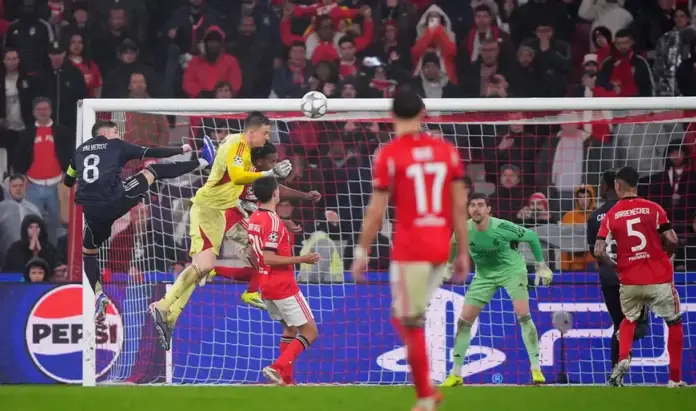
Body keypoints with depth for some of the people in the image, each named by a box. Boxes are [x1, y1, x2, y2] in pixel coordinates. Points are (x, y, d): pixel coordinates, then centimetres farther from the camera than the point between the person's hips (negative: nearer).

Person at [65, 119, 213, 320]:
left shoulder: (80, 151, 21)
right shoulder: (116, 145, 12)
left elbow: (68, 181, 31)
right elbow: (152, 152, 16)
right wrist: (181, 150, 29)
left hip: (93, 211, 2)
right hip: (117, 201, -2)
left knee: (88, 252, 25)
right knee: (153, 170, 19)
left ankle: (99, 295, 6)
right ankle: (202, 162, 32)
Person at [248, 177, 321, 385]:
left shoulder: (254, 219, 7)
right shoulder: (273, 221, -20)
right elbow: (269, 258, -25)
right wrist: (302, 259, -21)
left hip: (266, 286, 9)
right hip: (283, 286, -9)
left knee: (290, 329, 23)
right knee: (310, 332, -3)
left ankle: (285, 378, 17)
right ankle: (278, 368, -18)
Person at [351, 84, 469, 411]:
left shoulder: (389, 155, -7)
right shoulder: (447, 150, 6)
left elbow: (376, 211, -7)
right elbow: (460, 206, 6)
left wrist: (361, 253, 3)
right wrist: (463, 252, 12)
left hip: (409, 249, -5)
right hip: (441, 248, 5)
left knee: (411, 323, 2)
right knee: (405, 317, 19)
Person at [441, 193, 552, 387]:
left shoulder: (502, 227, -27)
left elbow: (532, 236, -10)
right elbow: (453, 245, 7)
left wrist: (541, 266, -4)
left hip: (512, 270, -4)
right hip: (484, 274, 4)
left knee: (523, 314, -21)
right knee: (464, 320, -2)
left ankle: (536, 369, -14)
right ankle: (456, 374, 9)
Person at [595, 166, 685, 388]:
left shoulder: (611, 216, 0)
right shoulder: (653, 209, -3)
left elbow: (599, 251, -8)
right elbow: (672, 241, -9)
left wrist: (615, 265, 11)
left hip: (629, 281, 2)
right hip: (659, 278, -2)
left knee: (629, 320, 27)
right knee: (674, 323, 16)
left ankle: (623, 359, 1)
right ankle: (675, 378, 12)